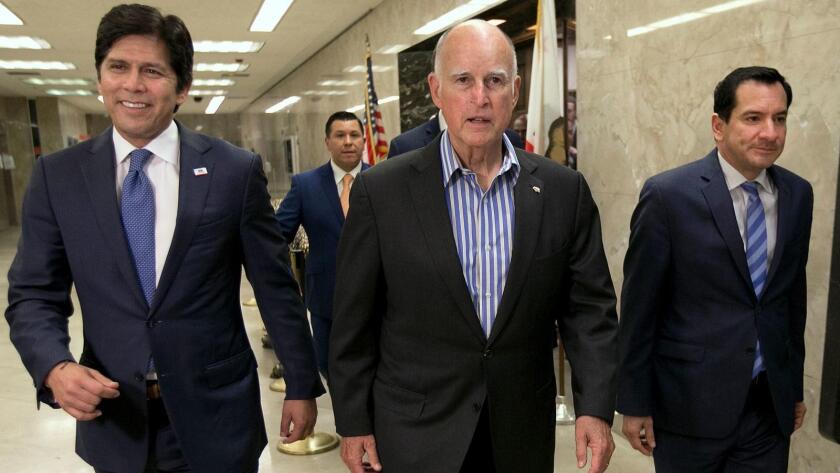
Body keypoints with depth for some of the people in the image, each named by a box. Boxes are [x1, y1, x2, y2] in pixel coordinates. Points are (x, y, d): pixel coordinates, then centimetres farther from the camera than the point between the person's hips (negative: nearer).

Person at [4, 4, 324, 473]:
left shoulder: (236, 170, -8)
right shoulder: (58, 176, -1)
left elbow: (276, 289, -4)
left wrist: (301, 385, 0)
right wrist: (56, 367, -17)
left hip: (215, 413, -2)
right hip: (114, 417, 2)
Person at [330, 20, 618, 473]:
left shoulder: (563, 190, -5)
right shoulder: (381, 190, -10)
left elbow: (588, 307, 0)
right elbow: (354, 320, -5)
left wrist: (595, 407, -8)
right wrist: (353, 421, -1)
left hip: (524, 434, 3)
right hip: (416, 435, -2)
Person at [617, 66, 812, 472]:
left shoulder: (798, 195, 2)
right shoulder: (668, 195, -14)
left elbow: (794, 293, 11)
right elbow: (638, 306, -11)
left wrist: (795, 386, 16)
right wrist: (634, 403, -7)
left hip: (772, 405, 4)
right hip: (690, 405, -4)